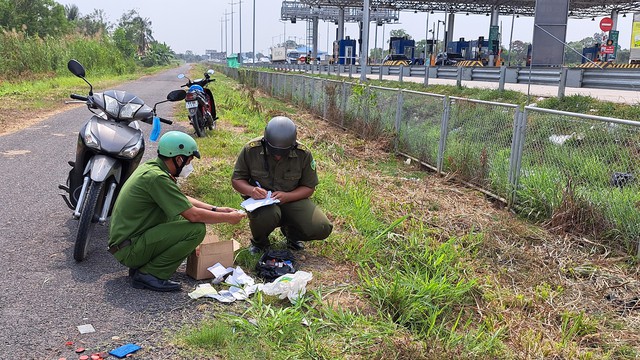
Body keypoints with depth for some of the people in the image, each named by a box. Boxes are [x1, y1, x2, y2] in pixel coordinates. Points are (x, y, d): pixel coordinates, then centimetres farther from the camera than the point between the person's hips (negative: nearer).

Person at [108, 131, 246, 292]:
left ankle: (140, 265, 11)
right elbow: (194, 215, -22)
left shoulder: (150, 166, 7)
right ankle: (149, 274, -9)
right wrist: (228, 218, -8)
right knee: (197, 229, -17)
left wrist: (215, 209, 12)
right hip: (129, 249, -10)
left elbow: (182, 199, 19)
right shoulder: (157, 177, -22)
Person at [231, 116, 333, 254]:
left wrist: (287, 196, -21)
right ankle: (259, 242, 1)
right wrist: (251, 190, -25)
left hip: (291, 199, 2)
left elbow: (309, 187, -2)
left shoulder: (303, 154, -10)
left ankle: (291, 233, 17)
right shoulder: (251, 150, -13)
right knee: (268, 215, -39)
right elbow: (236, 179, -2)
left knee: (322, 229, -20)